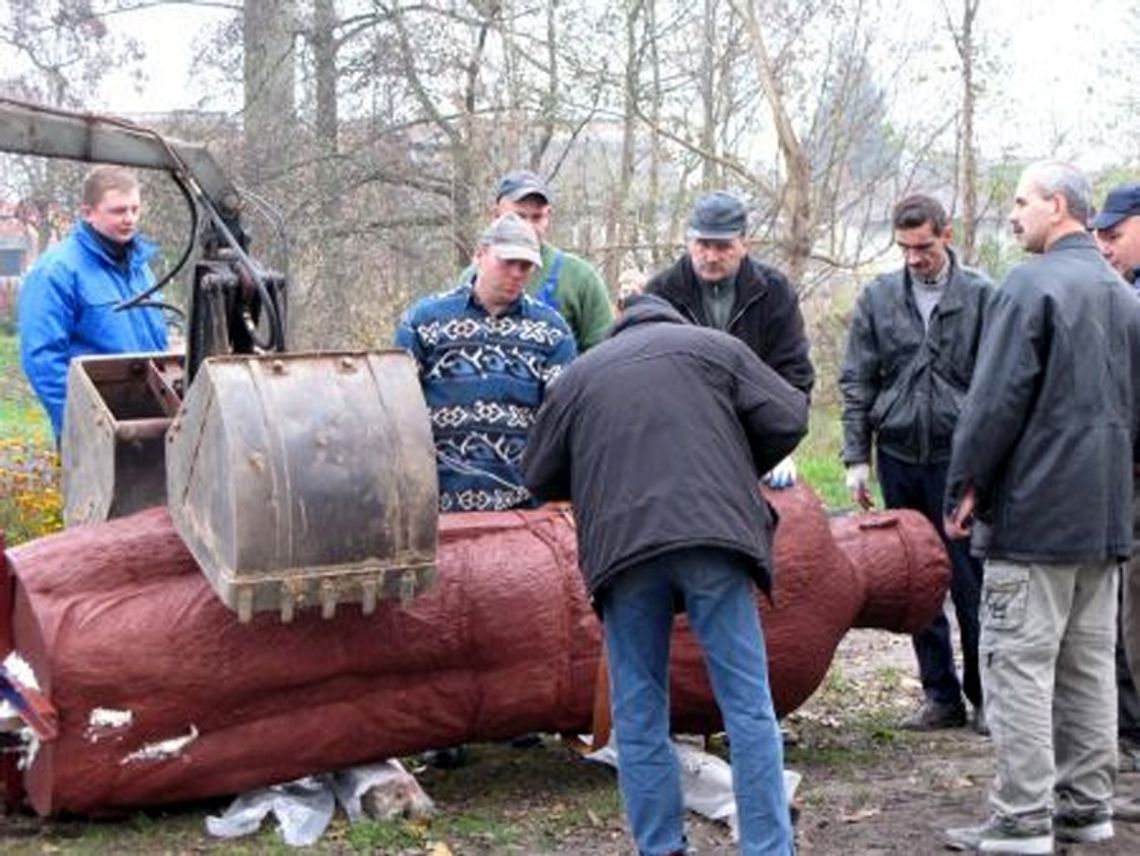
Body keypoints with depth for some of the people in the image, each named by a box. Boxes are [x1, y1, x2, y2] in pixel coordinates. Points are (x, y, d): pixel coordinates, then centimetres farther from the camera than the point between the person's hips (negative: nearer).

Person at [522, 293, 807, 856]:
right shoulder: (713, 347, 18)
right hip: (712, 534, -1)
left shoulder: (580, 374, 22)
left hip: (620, 549, 2)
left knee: (638, 714, 11)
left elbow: (539, 476, 24)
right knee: (747, 704, 2)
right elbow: (787, 419, 10)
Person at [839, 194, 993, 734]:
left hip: (959, 459, -3)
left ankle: (985, 695, 11)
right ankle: (941, 696, 17)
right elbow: (856, 382, 8)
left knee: (970, 583, -1)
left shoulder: (981, 296, -2)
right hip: (898, 457, 4)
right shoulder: (877, 298, 7)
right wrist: (856, 458, 2)